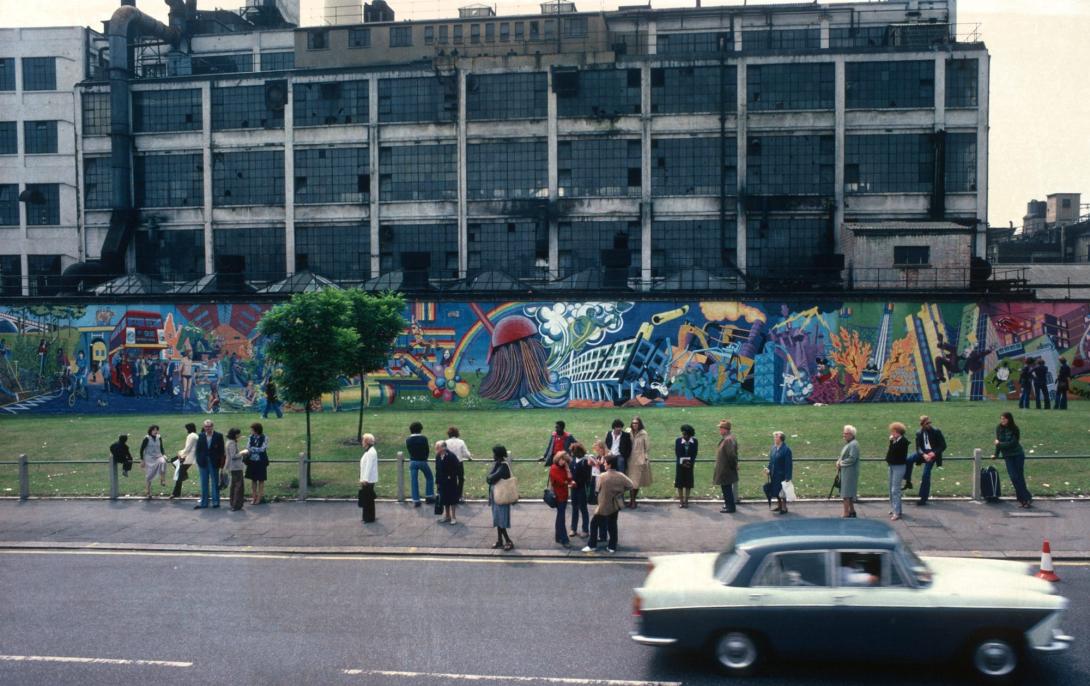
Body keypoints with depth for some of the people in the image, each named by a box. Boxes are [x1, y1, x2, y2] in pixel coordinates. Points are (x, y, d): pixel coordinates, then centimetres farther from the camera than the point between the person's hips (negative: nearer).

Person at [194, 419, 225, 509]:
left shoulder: (218, 436, -4)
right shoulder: (201, 436, 5)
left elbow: (222, 450, -3)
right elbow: (198, 449, 7)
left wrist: (221, 463, -7)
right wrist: (198, 461, -1)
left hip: (214, 463, -3)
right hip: (203, 463, 3)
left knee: (215, 483, 6)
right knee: (204, 484, 9)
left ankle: (216, 502, 13)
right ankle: (203, 503, 15)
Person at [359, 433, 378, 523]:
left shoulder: (371, 452, -18)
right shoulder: (368, 451, 15)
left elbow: (369, 466, -22)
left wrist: (365, 479, -23)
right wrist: (363, 479, 20)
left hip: (368, 480, -10)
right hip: (366, 480, 10)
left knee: (368, 499, -2)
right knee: (366, 499, 15)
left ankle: (369, 518, 5)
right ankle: (367, 517, 24)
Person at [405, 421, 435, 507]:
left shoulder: (408, 440, -3)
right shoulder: (423, 438, -12)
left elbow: (409, 450, 4)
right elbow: (427, 450, -4)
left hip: (412, 462, 2)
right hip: (422, 461, -2)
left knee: (413, 481, 6)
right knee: (429, 478, 17)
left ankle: (416, 500, 6)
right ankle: (429, 496, 17)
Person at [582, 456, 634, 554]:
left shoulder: (603, 476, -20)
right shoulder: (620, 475, -9)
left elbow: (598, 489, -9)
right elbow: (632, 485, -3)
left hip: (604, 505, -4)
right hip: (615, 505, 4)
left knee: (594, 524, 12)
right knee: (612, 525, 16)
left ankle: (592, 545, 17)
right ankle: (612, 546, 20)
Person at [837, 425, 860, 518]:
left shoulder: (854, 444, -16)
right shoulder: (848, 443, 14)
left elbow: (852, 459, -23)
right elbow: (844, 456, 23)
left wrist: (841, 463, -13)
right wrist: (839, 462, 4)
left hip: (849, 472, -10)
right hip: (845, 472, 10)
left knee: (846, 494, -8)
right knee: (849, 493, 17)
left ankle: (846, 513, -5)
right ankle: (852, 511, 26)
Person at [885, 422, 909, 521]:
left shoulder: (903, 441, -15)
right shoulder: (895, 440, 10)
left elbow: (894, 450, -23)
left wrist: (891, 441, -15)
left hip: (899, 467, -9)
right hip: (892, 466, 9)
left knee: (895, 490, -10)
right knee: (891, 489, 15)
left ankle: (897, 512, -7)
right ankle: (893, 509, 25)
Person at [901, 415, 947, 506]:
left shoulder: (936, 432, -8)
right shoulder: (919, 433, 2)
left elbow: (943, 446, -6)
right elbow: (918, 447, -3)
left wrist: (934, 453, -21)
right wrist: (923, 455, -24)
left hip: (932, 454, -4)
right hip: (923, 453, 4)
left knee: (926, 475, -10)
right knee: (908, 460, -21)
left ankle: (923, 498, -2)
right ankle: (908, 483, -7)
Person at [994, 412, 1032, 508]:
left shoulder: (1015, 430, -11)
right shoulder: (999, 429, -2)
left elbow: (1012, 443, -18)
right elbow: (998, 442, 7)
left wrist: (999, 444, -12)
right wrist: (996, 454, 10)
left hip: (1018, 455, -2)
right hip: (1008, 456, 2)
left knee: (1020, 478, -3)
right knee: (1014, 477, -7)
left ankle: (1023, 499, 3)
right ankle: (1026, 499, -1)